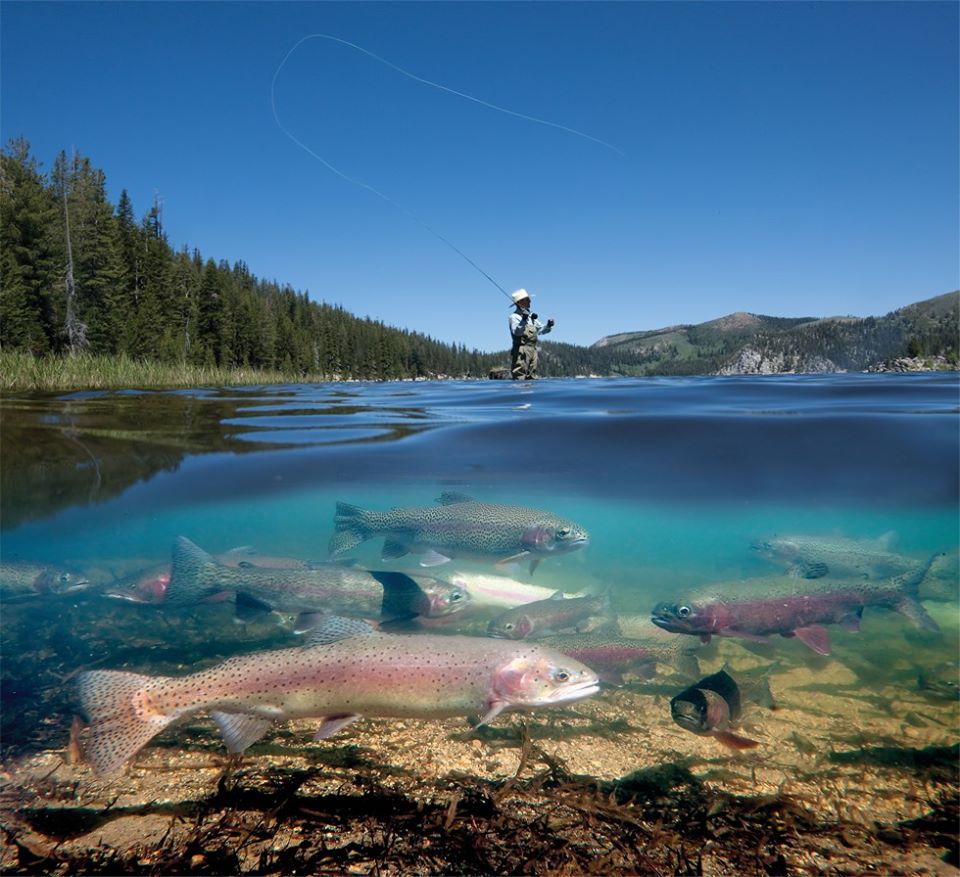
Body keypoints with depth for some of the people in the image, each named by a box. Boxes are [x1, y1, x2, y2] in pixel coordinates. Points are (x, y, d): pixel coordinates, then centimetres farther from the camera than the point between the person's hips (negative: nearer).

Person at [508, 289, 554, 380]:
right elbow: (516, 331, -21)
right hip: (521, 350, -8)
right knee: (519, 377, -12)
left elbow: (540, 329, 23)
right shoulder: (514, 316, -6)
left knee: (531, 377, 12)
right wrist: (523, 321, -36)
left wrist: (547, 326, 3)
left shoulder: (531, 316, 19)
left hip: (533, 349, 8)